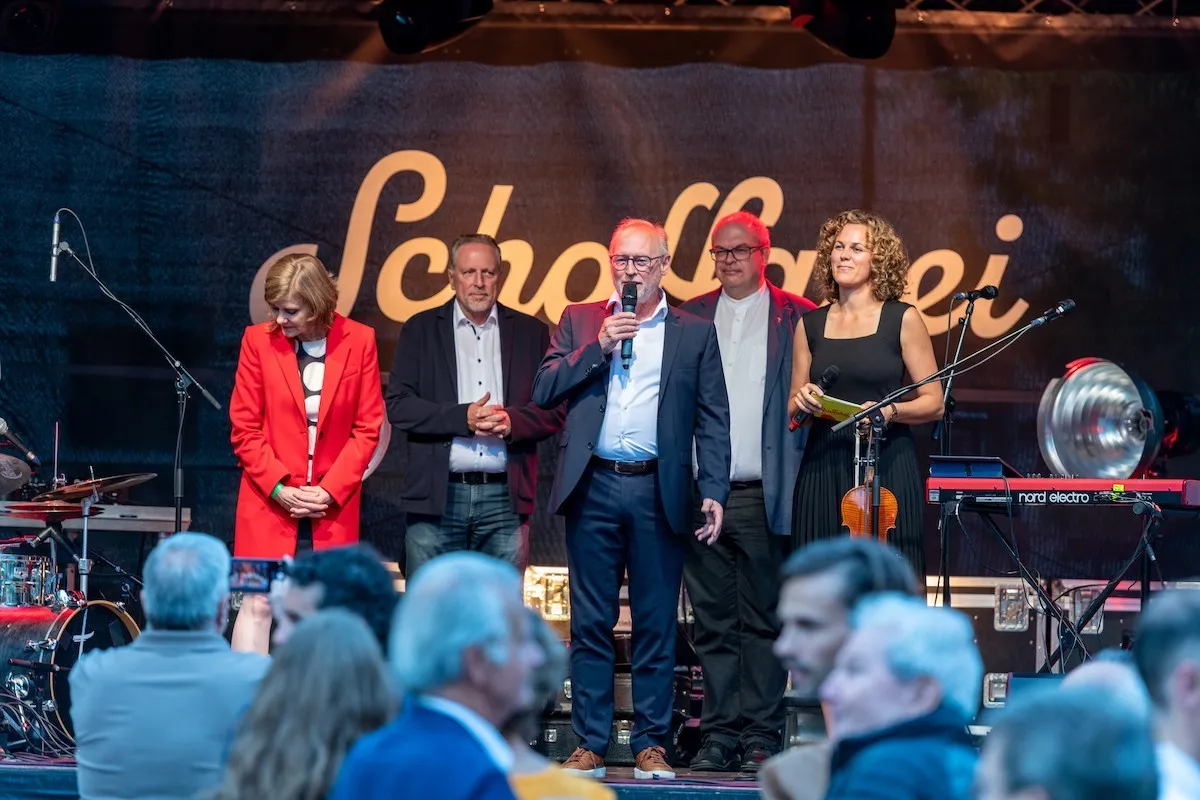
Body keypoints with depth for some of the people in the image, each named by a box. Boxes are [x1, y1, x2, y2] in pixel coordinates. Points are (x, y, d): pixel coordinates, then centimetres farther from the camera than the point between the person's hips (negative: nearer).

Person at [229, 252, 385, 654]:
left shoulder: (358, 341, -1)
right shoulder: (259, 340, -2)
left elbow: (368, 427, 0)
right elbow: (244, 428, 0)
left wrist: (331, 491, -9)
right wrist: (279, 488, -11)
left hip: (333, 504, 1)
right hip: (270, 501, -1)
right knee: (258, 603, -5)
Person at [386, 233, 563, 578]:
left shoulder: (530, 333, 11)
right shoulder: (421, 330, 7)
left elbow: (553, 411, 7)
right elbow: (398, 405, -2)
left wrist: (512, 421, -13)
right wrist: (462, 417, -14)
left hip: (505, 499, 1)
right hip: (437, 498, -1)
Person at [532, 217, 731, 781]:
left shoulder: (695, 333, 9)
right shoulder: (579, 321, 13)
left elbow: (712, 421, 5)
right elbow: (543, 391, 3)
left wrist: (714, 491, -4)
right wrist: (597, 346, -8)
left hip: (658, 493, -1)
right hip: (593, 487, 1)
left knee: (656, 624, 2)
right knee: (590, 623, 3)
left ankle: (651, 745, 8)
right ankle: (590, 745, 7)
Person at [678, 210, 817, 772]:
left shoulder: (797, 318, 5)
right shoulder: (689, 318, 12)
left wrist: (796, 487, -8)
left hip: (763, 495, -2)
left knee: (763, 620, 1)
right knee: (713, 621, 5)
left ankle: (761, 735, 4)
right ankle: (720, 734, 9)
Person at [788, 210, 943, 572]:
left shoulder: (902, 319, 2)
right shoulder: (811, 325, 11)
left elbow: (933, 402, 3)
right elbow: (792, 409, 17)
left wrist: (890, 410, -15)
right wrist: (802, 401, -5)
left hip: (886, 471, -3)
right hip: (823, 470, 3)